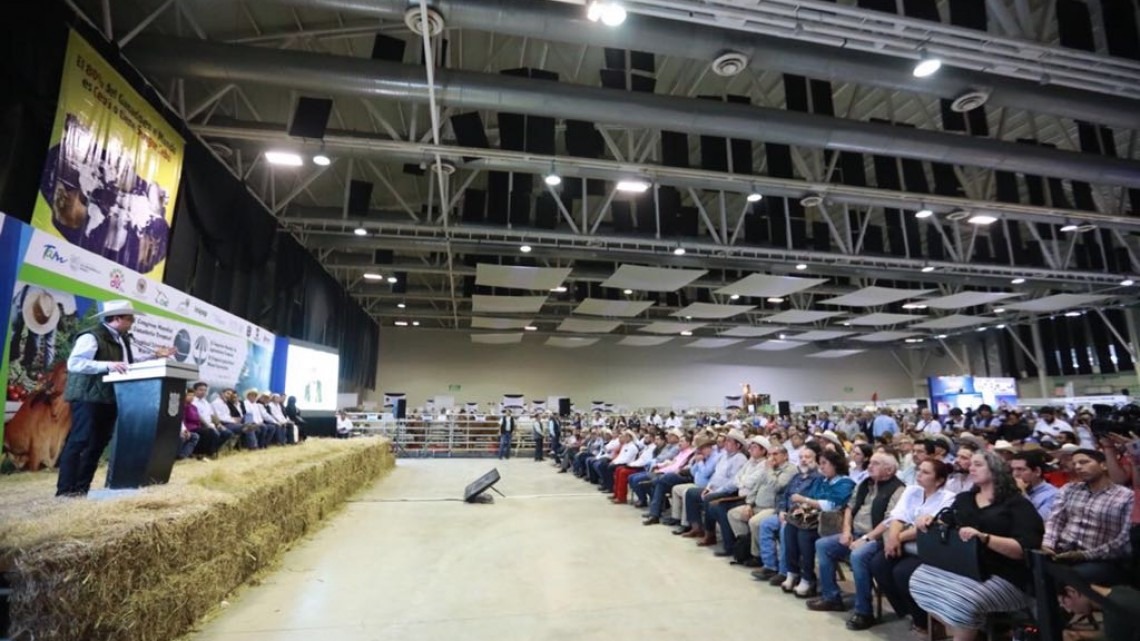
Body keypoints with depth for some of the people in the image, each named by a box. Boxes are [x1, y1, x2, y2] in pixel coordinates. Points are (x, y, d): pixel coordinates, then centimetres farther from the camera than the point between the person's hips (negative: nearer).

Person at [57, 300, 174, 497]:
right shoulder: (91, 336, -12)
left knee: (97, 444, 11)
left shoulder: (123, 339, 16)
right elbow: (73, 363, -21)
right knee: (78, 442, -5)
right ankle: (65, 489, 2)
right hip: (89, 398, -9)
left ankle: (82, 487, 19)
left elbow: (131, 364, 23)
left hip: (109, 399, 9)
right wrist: (107, 365, -29)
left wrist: (155, 357, 11)